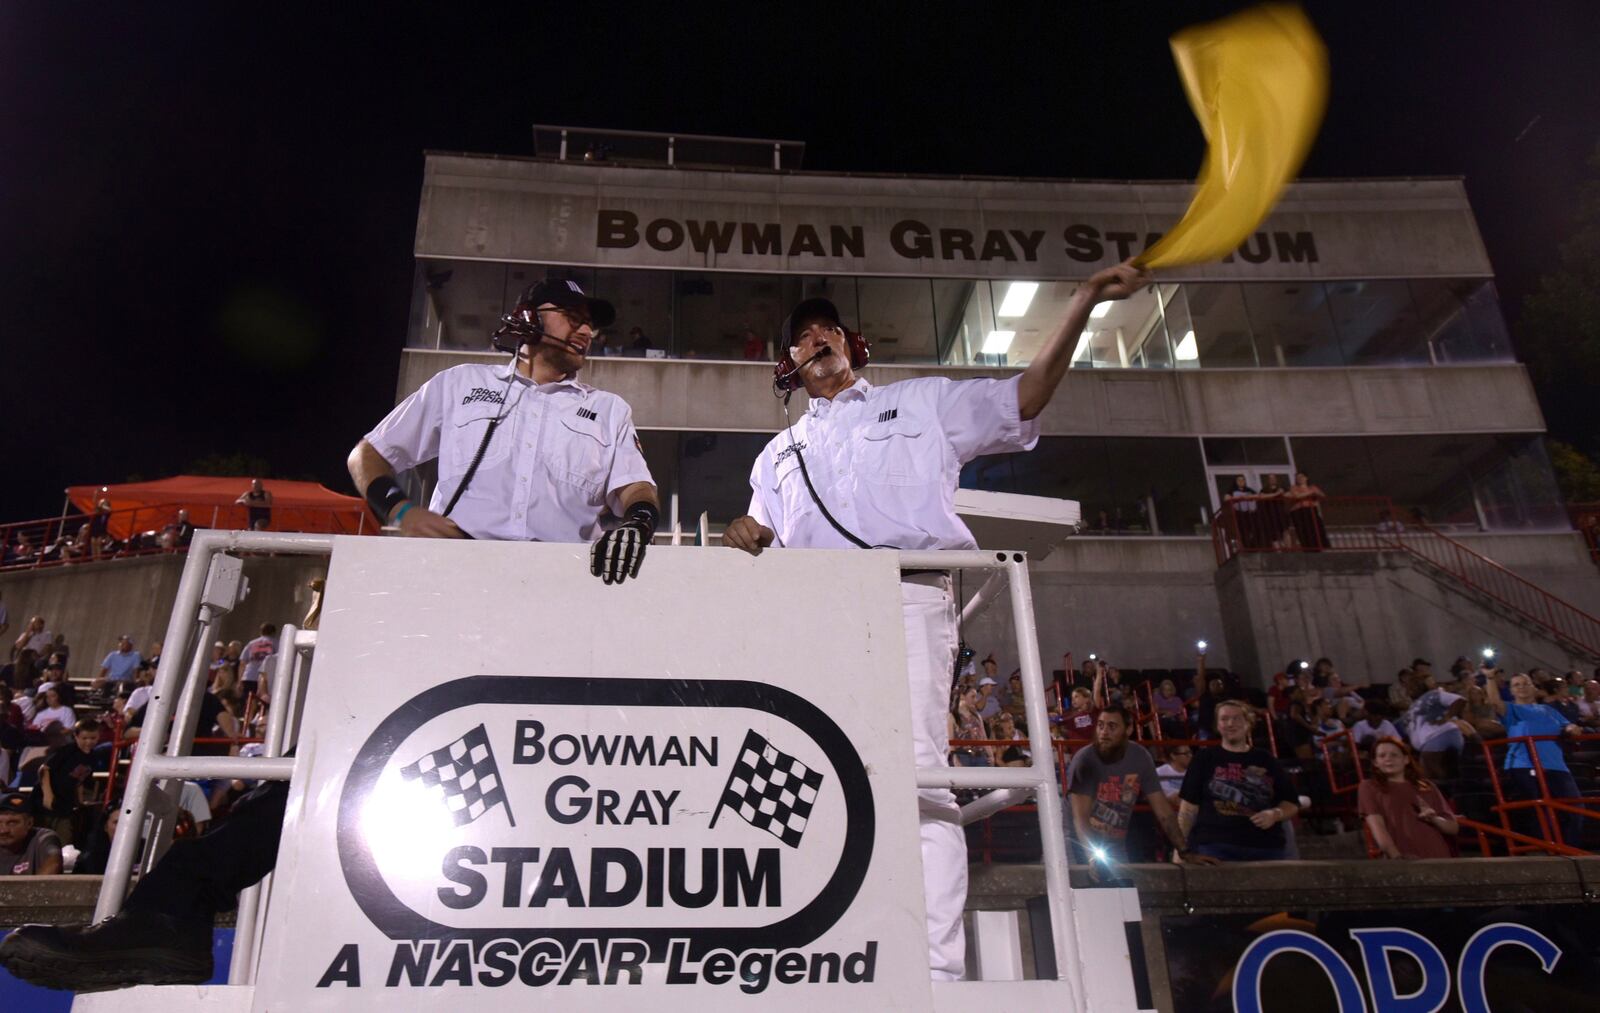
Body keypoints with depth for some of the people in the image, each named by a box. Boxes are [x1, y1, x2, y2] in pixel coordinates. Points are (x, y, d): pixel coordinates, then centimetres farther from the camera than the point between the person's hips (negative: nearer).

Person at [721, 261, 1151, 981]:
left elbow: (1023, 399, 15)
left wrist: (1083, 302, 5)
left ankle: (938, 970, -22)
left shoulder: (921, 402, 25)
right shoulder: (779, 454, 34)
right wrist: (743, 538, 3)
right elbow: (767, 551, 28)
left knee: (917, 774, -19)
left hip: (906, 596, -4)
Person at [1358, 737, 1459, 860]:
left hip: (1438, 857, 3)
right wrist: (1397, 857, -17)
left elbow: (1454, 828, 21)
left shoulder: (1427, 787, 22)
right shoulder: (1369, 787, 12)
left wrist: (1434, 819, -1)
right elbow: (1377, 827, -2)